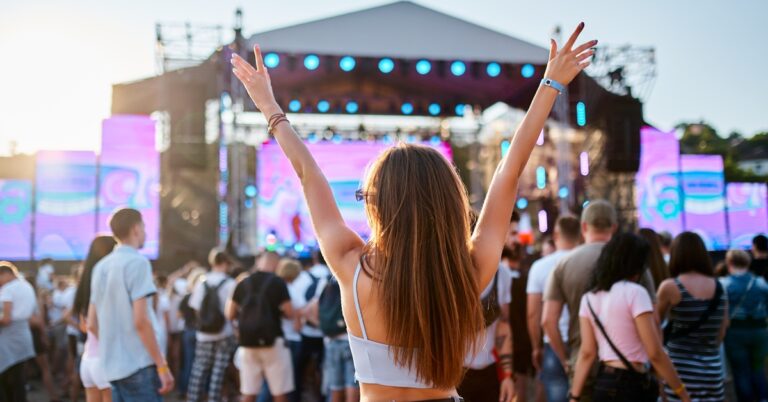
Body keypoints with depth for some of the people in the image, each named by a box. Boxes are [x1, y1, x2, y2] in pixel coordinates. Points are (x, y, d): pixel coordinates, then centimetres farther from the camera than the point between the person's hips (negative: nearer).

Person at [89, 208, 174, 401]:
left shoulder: (101, 267, 13)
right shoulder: (137, 262, -11)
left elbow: (92, 324, 16)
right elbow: (141, 321, -18)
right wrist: (162, 365, -14)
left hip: (113, 366, 8)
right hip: (139, 365, -8)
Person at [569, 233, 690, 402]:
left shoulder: (589, 298, 7)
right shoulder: (634, 292, -12)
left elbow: (587, 353, 2)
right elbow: (655, 353, -15)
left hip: (602, 383, 7)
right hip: (631, 384, -7)